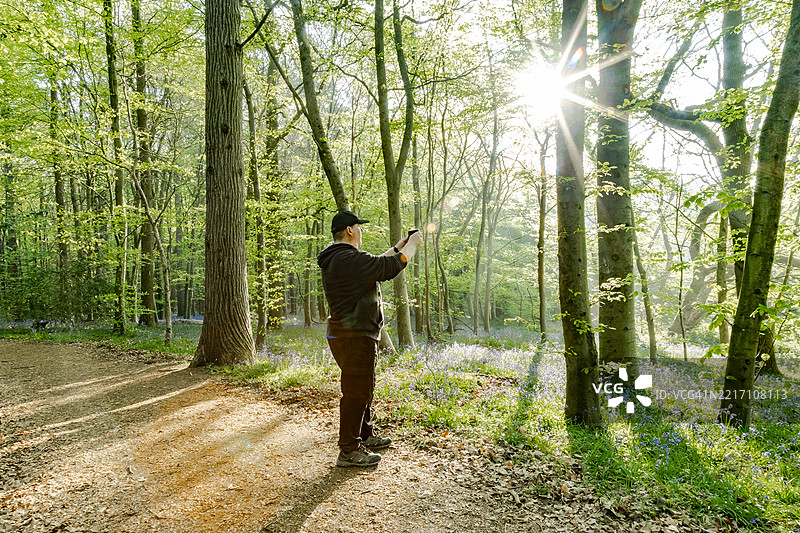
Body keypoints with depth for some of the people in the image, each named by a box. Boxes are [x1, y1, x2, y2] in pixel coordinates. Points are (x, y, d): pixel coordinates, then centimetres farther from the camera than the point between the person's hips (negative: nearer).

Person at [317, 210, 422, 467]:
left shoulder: (335, 259, 12)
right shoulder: (349, 259, -21)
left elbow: (375, 264, 23)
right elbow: (390, 267, -19)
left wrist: (398, 247, 22)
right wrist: (412, 245, -3)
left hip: (347, 334, 11)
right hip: (354, 337, -11)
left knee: (362, 388, 22)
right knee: (356, 391, -3)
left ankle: (365, 437, 36)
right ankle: (349, 451, 7)